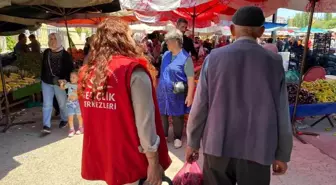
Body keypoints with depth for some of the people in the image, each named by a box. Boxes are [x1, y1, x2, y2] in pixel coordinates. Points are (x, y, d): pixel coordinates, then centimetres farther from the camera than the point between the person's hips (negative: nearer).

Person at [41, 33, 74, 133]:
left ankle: (64, 120, 34)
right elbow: (43, 66, 15)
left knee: (62, 103, 12)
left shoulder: (65, 55, -9)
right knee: (47, 104, 0)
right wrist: (43, 78, 11)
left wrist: (65, 80, -19)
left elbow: (70, 69, -9)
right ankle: (46, 125, 3)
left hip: (60, 83, -3)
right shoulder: (46, 52, 4)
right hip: (46, 82, 3)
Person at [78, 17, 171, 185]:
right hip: (130, 159, -5)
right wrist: (154, 162, -11)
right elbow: (145, 121, -19)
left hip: (99, 157, 6)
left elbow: (87, 118, 7)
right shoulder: (133, 71, -17)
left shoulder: (86, 72, 0)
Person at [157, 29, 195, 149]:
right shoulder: (165, 55, 5)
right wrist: (158, 87, 15)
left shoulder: (185, 57, -15)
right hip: (163, 92, 6)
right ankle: (163, 135, 33)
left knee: (177, 116, 10)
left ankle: (177, 138, 28)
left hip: (177, 94, -6)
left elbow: (191, 78, -18)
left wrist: (189, 95, -21)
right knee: (162, 114, 14)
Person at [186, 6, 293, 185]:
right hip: (257, 150, 1)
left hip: (218, 146, 0)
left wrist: (192, 142, 7)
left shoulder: (214, 57, -5)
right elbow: (281, 113, -1)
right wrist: (282, 154, 10)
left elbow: (200, 105, -5)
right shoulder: (274, 61, -3)